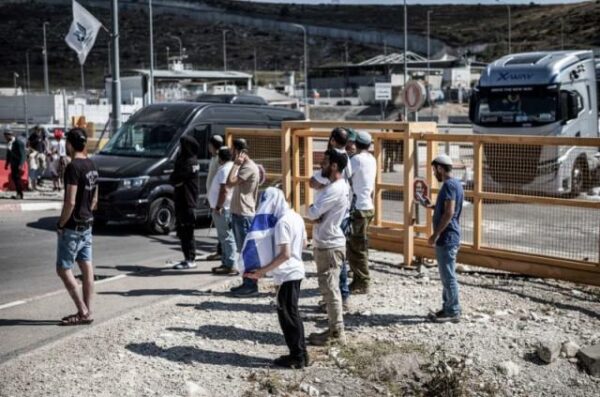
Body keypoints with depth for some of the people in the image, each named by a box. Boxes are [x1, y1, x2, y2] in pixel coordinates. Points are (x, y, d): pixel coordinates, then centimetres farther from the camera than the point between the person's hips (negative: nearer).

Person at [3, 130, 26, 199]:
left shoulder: (18, 143, -18)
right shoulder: (9, 143, 5)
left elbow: (22, 154, -18)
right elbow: (8, 154, 14)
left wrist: (21, 165, -22)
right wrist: (7, 163, 13)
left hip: (19, 163, -8)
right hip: (13, 163, 8)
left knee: (17, 177, -9)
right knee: (13, 177, 7)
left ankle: (20, 194, -2)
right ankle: (18, 193, 15)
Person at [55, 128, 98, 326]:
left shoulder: (73, 167, -19)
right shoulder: (91, 166, 8)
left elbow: (70, 202, -22)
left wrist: (60, 224, -12)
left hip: (72, 227, -9)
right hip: (87, 224, 9)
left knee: (63, 269, -1)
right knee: (86, 268, 9)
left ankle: (83, 311, -1)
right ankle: (87, 311, 14)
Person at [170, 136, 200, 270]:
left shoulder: (191, 162, -15)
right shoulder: (183, 160, 16)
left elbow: (175, 179, -18)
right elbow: (173, 178, 12)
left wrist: (175, 179, 0)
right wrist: (177, 180, -6)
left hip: (187, 202, -10)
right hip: (181, 201, 10)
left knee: (187, 231, -7)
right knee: (182, 231, 12)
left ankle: (190, 260, -3)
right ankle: (187, 258, 19)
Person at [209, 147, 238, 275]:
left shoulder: (225, 169, -16)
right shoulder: (230, 167, 16)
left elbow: (224, 190, -24)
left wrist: (218, 207, -21)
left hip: (223, 209, -10)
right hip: (224, 208, 10)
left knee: (226, 237, -8)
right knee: (224, 237, 15)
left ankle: (230, 266, -7)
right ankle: (226, 263, 20)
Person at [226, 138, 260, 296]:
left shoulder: (249, 167, -15)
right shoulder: (243, 166, 16)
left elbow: (230, 182, -23)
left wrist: (236, 164, -17)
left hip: (244, 215, -10)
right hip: (239, 213, 10)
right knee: (243, 250, 13)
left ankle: (251, 285, -2)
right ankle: (247, 283, 19)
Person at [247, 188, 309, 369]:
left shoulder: (282, 222, -20)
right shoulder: (296, 217, 7)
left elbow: (285, 254, -25)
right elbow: (304, 243, 17)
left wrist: (263, 271, -23)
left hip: (287, 274, -9)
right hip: (296, 270, 9)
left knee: (287, 315, 0)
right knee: (292, 313, 16)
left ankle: (297, 357, 6)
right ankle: (300, 354, 21)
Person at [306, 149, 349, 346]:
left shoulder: (336, 189, -21)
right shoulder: (334, 186, 13)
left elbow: (311, 212, -23)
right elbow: (317, 212, 11)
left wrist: (311, 210, 0)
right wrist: (316, 215, -11)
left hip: (329, 246, -10)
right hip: (325, 244, 10)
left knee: (330, 289, -3)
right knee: (329, 289, 15)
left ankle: (337, 333, 4)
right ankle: (334, 329, 22)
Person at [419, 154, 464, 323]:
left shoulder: (449, 185, -16)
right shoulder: (455, 184, 15)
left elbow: (449, 213, -23)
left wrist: (435, 234, -20)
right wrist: (431, 206, 17)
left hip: (446, 238, -10)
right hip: (448, 238, 10)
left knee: (448, 276, -4)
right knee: (447, 275, 15)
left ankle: (453, 312, 2)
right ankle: (447, 309, 22)